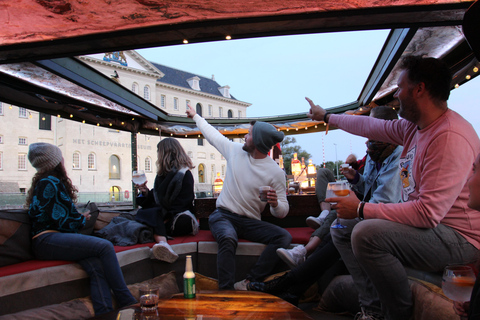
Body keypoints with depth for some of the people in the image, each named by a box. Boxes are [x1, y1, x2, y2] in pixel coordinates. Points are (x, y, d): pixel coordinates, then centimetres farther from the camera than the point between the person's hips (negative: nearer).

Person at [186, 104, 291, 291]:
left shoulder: (276, 173, -7)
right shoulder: (235, 150, 3)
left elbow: (282, 212, -5)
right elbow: (212, 135, 23)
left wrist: (275, 204, -29)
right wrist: (196, 117, 35)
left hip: (250, 222, 0)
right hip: (223, 215, 0)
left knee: (284, 237, -27)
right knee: (228, 238, -37)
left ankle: (248, 284, -31)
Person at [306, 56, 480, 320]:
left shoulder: (451, 137, -26)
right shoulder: (415, 127, 4)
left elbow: (428, 213, -31)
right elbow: (372, 126, 19)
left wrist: (362, 209, -23)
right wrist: (326, 116, 30)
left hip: (458, 239, -10)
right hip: (426, 222, 10)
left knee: (367, 233, -32)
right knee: (342, 227, 11)